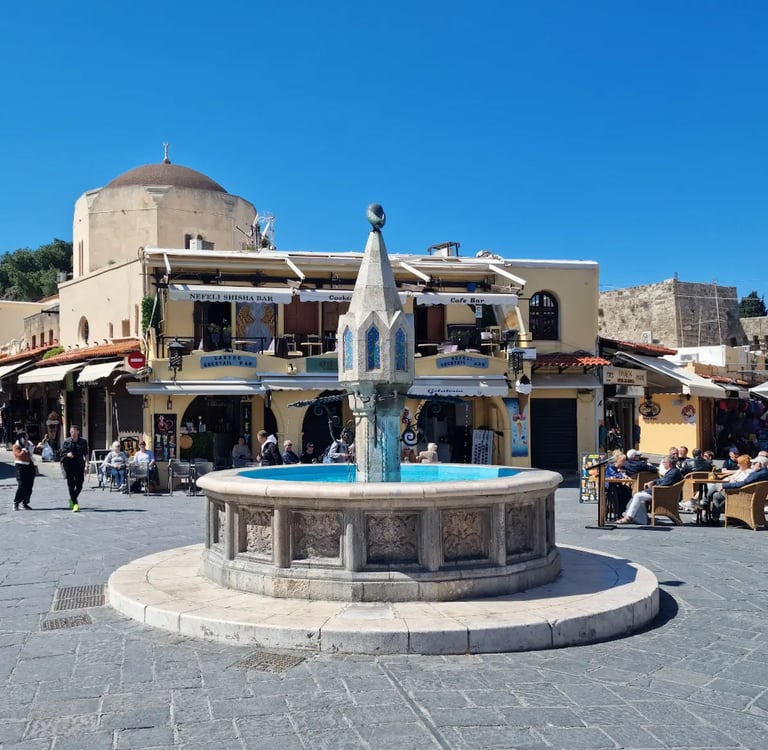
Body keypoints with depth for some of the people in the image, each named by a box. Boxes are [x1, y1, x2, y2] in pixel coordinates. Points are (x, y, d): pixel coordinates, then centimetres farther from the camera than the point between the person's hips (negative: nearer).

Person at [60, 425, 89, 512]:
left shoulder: (83, 441, 5)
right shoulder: (66, 442, 2)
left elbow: (86, 453, 10)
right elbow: (62, 453, 5)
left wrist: (86, 462, -1)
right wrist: (67, 454, -16)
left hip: (79, 465, 1)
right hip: (69, 465, -1)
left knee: (79, 485, 2)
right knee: (71, 485, -5)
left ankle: (72, 499, 29)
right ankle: (75, 504, 0)